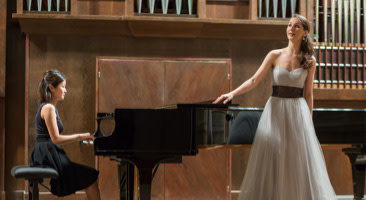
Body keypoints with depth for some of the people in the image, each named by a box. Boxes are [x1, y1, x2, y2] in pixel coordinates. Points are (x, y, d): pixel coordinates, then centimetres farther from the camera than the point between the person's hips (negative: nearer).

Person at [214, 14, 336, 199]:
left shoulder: (309, 61, 4)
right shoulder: (275, 55, 3)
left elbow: (308, 94, 7)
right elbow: (254, 81, -2)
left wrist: (309, 122, 4)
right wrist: (232, 93, -15)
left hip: (297, 113, 0)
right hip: (275, 111, 0)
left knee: (300, 163, 0)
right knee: (271, 160, 1)